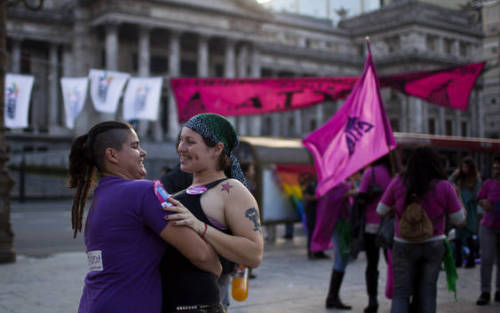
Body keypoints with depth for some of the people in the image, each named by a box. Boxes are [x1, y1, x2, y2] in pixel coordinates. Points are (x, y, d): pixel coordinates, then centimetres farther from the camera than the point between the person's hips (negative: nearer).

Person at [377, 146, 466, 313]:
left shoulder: (398, 182, -8)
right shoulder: (444, 187, -9)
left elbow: (381, 210, 0)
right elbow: (459, 220, -2)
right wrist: (457, 197, 12)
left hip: (404, 245, 0)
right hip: (434, 245, 1)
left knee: (401, 294, 6)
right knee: (427, 293, 12)